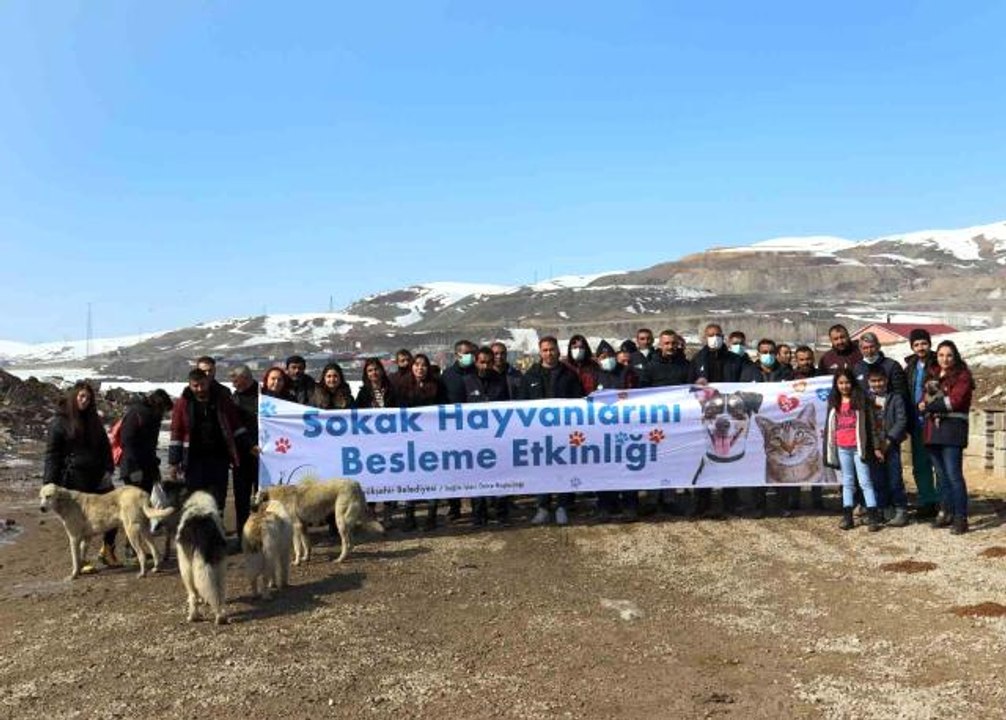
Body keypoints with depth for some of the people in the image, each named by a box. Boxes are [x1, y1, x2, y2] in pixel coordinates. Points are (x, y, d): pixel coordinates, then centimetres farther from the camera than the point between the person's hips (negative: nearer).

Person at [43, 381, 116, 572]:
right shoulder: (59, 422, -1)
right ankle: (80, 560, 14)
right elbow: (52, 453, -3)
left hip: (96, 475, 5)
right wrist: (50, 482, -9)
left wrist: (108, 470, 2)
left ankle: (107, 550, 10)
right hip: (74, 478, -5)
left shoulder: (93, 420, 15)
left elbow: (105, 447, 16)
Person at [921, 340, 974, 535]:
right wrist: (924, 404, -10)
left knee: (953, 474, -10)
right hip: (933, 429, 6)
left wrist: (930, 405, -7)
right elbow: (925, 399, 13)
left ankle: (961, 518, -7)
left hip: (952, 429, -6)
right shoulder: (932, 374, 17)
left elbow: (955, 401, -13)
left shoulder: (962, 376, -2)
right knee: (942, 474, 11)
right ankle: (946, 513, 19)